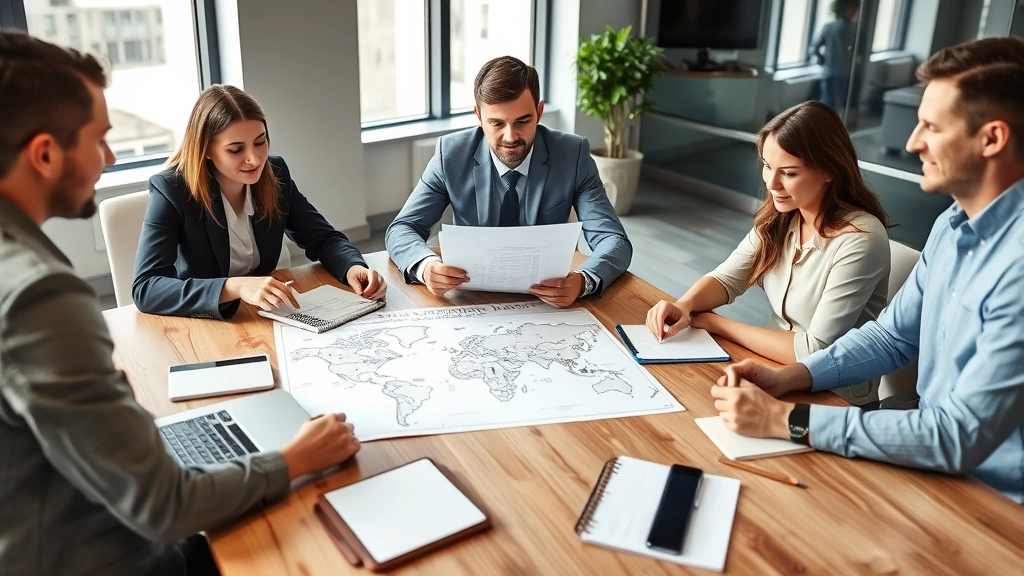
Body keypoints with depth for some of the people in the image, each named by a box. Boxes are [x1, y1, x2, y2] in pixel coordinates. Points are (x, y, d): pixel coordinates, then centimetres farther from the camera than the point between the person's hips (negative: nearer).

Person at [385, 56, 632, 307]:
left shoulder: (573, 154, -10)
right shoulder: (451, 154, -8)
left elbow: (615, 241, -13)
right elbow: (401, 229, -5)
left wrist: (582, 281, -36)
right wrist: (426, 266, -29)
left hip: (548, 298, 0)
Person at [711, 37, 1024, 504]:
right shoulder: (953, 224, 2)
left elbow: (960, 437, -28)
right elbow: (894, 334, 10)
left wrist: (788, 420, -25)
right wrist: (787, 377, -5)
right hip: (936, 453, 7)